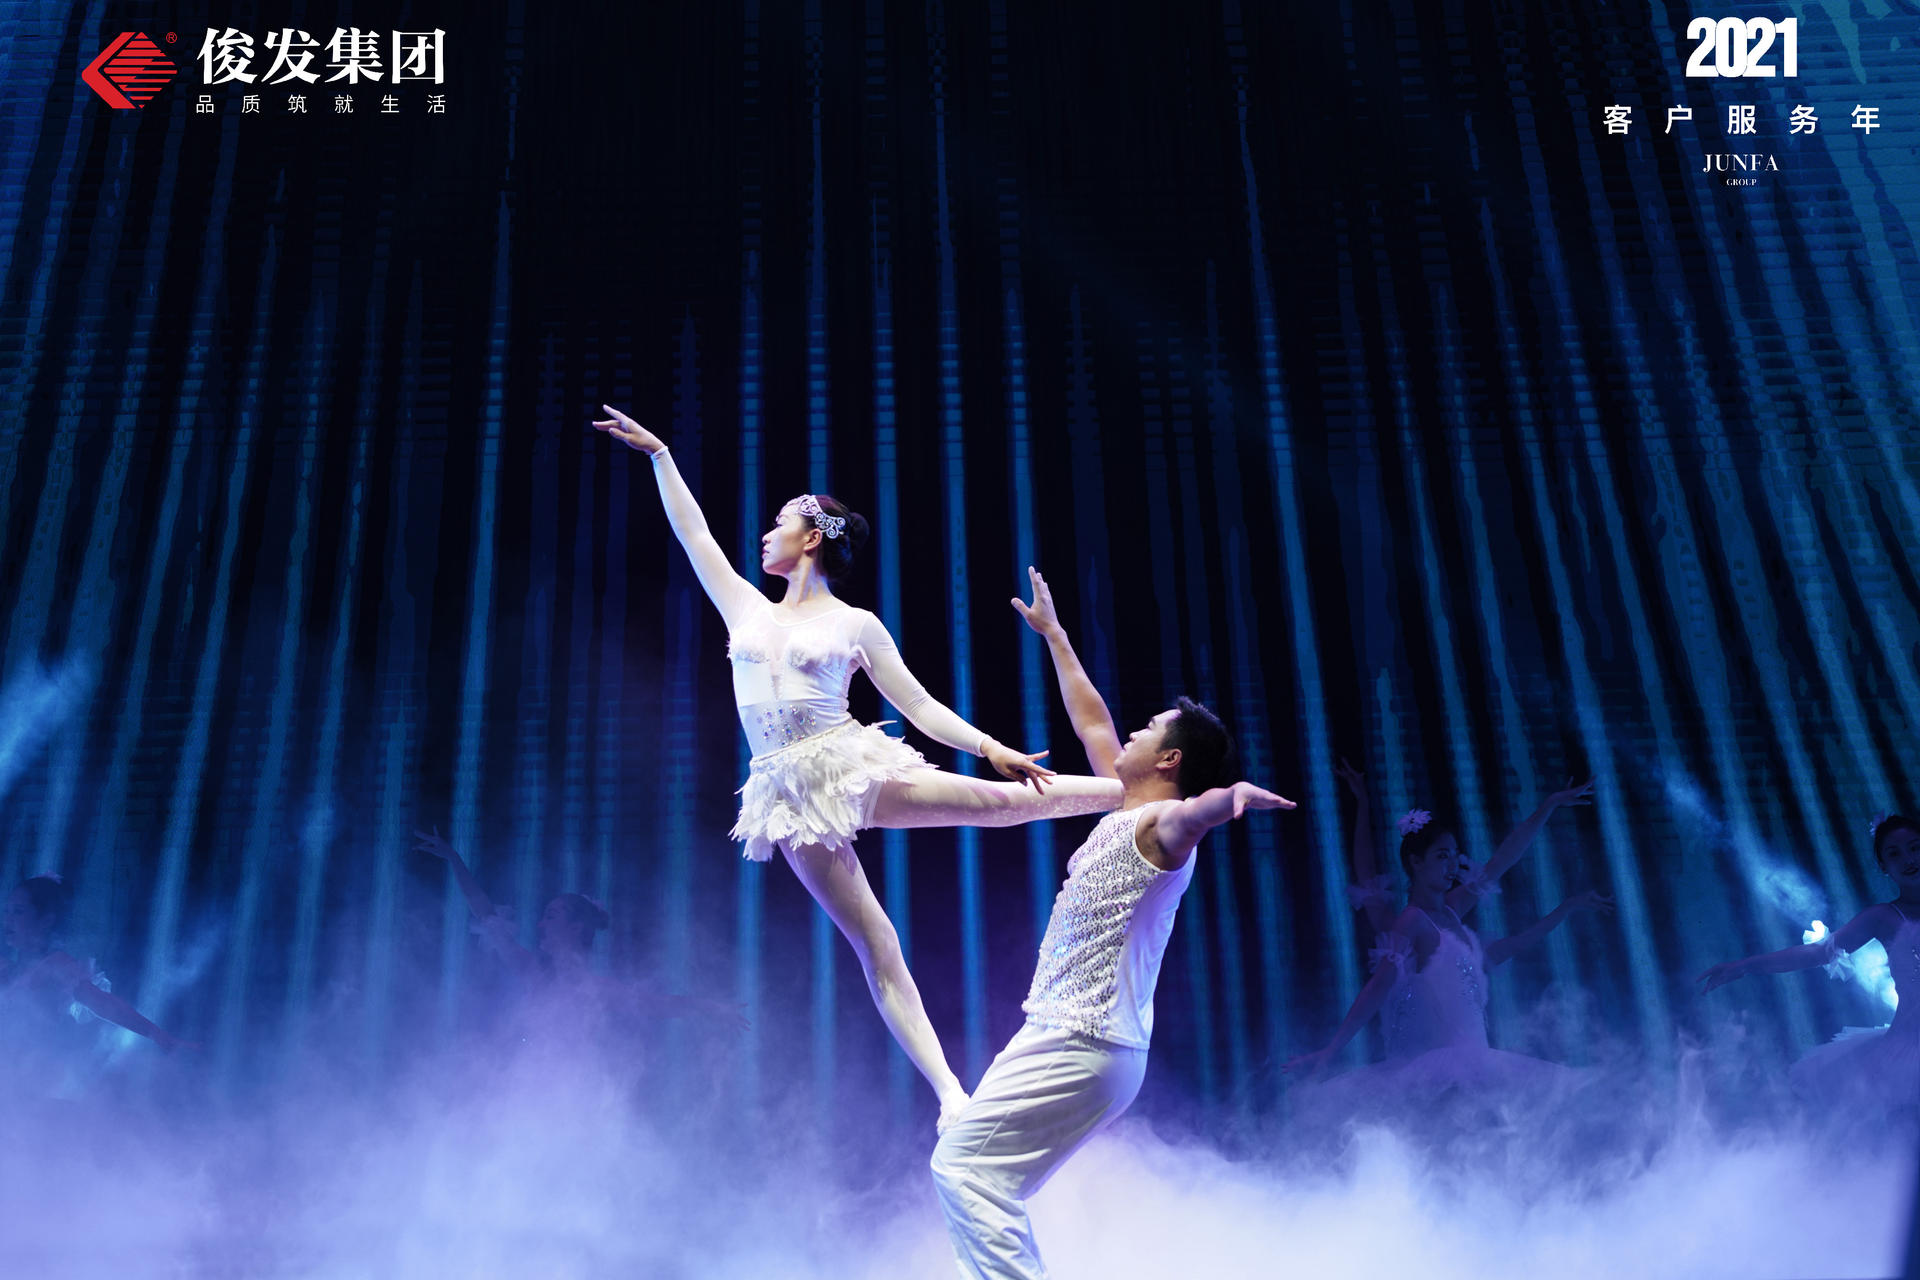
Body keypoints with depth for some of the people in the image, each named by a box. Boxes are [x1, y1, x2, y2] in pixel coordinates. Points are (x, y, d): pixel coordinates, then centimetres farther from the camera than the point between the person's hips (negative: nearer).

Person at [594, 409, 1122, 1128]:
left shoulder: (856, 625, 5)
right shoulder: (747, 610, 14)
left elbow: (917, 705, 4)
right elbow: (693, 532, 17)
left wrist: (990, 747, -6)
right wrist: (659, 454, 18)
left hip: (853, 766, -2)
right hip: (792, 792, 2)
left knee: (1004, 799, -11)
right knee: (873, 943, -2)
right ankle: (949, 1092, 0)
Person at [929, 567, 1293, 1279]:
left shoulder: (1162, 825, -12)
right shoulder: (1127, 810, 15)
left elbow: (1198, 810, -37)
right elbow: (1091, 723, 27)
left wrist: (1234, 794, -60)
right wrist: (1053, 634, 35)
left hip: (1080, 1042, -9)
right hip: (1072, 1036, 9)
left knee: (962, 1165, -16)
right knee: (985, 1180, 10)